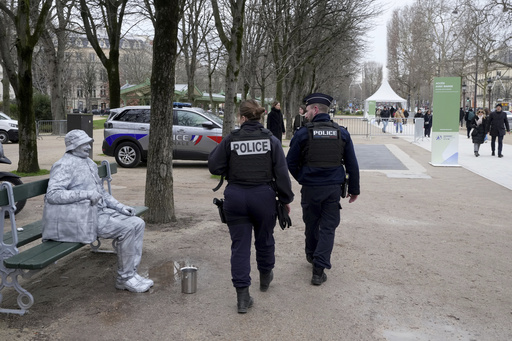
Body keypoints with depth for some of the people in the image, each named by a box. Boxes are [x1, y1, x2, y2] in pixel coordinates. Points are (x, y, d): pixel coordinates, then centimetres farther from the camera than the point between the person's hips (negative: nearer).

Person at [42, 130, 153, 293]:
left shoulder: (90, 163, 20)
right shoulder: (64, 165, -8)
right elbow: (52, 195, -21)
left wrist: (120, 207, 12)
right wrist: (87, 194, -24)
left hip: (100, 211, 9)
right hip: (83, 218, -9)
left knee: (138, 223, -3)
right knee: (127, 228, -22)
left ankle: (130, 273, 1)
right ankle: (124, 278, -9)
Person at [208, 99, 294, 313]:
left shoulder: (230, 140, -5)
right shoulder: (271, 140, -3)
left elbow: (214, 167, -2)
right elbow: (281, 173, -3)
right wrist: (286, 199, 6)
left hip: (235, 197, -1)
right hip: (264, 196, 1)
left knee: (240, 245, 5)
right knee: (264, 240, 22)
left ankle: (242, 295, 3)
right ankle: (265, 278, 44)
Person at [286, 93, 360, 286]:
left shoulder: (303, 133, -7)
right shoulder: (342, 133, 1)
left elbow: (291, 163, -2)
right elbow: (352, 165, 4)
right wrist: (354, 189, 12)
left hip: (310, 188, -1)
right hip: (333, 188, 1)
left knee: (311, 224, 18)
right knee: (328, 227, 6)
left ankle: (311, 256, 38)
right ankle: (319, 268, -1)